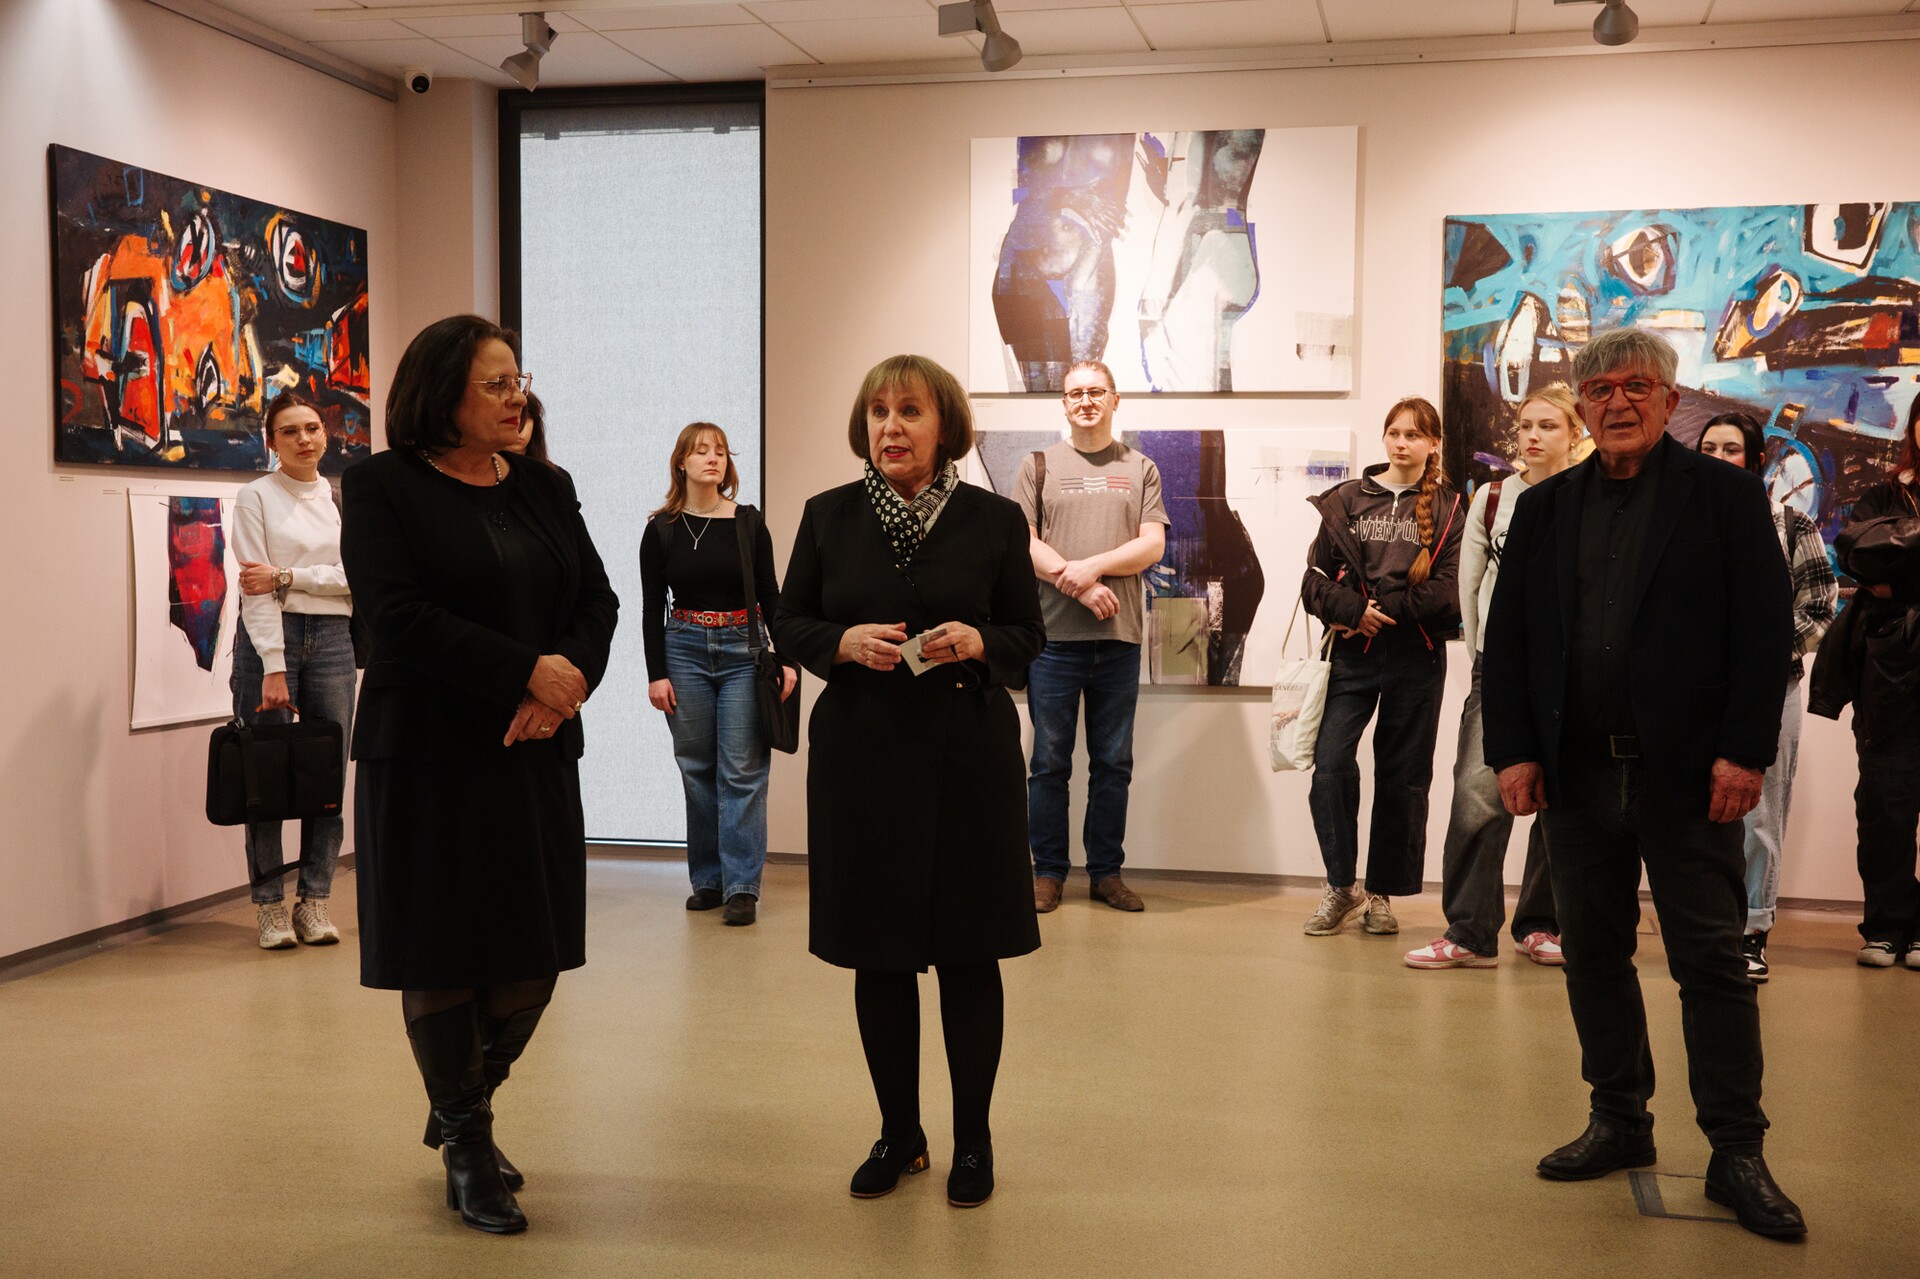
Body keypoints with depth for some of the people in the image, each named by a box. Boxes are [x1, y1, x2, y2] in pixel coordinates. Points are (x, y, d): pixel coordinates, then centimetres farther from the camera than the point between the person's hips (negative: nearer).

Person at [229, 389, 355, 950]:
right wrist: (274, 667, -14)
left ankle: (315, 901, 10)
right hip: (269, 636, -3)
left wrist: (285, 576, -11)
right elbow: (254, 589, -7)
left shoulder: (341, 499, 10)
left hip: (332, 638, 3)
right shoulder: (256, 497, 0)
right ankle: (270, 905, 6)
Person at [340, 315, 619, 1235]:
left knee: (533, 957, 7)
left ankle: (461, 1108, 33)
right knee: (442, 958, 4)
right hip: (429, 755, -5)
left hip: (536, 752, 5)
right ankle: (467, 1149, 23)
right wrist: (528, 670, -18)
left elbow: (598, 600, 7)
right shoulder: (381, 486, -4)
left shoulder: (544, 487, 11)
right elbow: (399, 614, -15)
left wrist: (564, 691, -12)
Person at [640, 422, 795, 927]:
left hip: (743, 650, -1)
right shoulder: (661, 529, 3)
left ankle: (741, 886, -1)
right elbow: (652, 607, 3)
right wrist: (655, 673, -3)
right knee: (697, 768, 6)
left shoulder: (749, 523, 1)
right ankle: (708, 880, 16)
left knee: (742, 770, -4)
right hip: (684, 651, 1)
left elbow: (770, 596, 3)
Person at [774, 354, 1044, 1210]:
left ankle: (973, 1139, 20)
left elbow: (1029, 635, 5)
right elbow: (790, 624, 8)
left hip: (967, 753, -1)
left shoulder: (994, 520, 0)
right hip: (860, 753, 2)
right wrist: (844, 642, -12)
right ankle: (898, 1132, 26)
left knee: (969, 953, 4)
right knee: (877, 954, 9)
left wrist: (976, 643, -16)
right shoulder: (828, 515, 4)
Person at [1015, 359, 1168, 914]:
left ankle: (1107, 872, 16)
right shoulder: (1039, 467, 8)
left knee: (1113, 763, 7)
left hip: (1119, 637, 1)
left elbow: (1152, 545, 1)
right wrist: (1080, 588, -14)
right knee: (1050, 761, 3)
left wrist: (1091, 566, -14)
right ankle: (1048, 872, 12)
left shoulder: (1140, 469, 12)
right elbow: (1021, 543, -2)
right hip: (1053, 634, -1)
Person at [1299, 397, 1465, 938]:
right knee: (1330, 765, -14)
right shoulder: (1346, 501, 11)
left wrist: (1383, 611, -11)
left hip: (1415, 660, 0)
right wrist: (1356, 610, -12)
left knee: (1402, 779, 5)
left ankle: (1381, 894, 18)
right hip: (1351, 656, 1)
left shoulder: (1447, 510, 6)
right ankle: (1341, 887, 2)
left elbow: (1449, 592, -5)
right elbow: (1315, 579, 4)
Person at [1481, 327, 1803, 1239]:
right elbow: (1507, 637, 8)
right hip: (1576, 774, 4)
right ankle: (1619, 1122, 24)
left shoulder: (1726, 497, 2)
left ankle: (1737, 1155, 8)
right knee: (1593, 953, 10)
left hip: (1687, 773, -3)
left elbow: (1765, 630, -4)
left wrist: (1745, 751, -12)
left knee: (1713, 960, 0)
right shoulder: (1544, 508, 11)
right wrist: (1513, 751, -1)